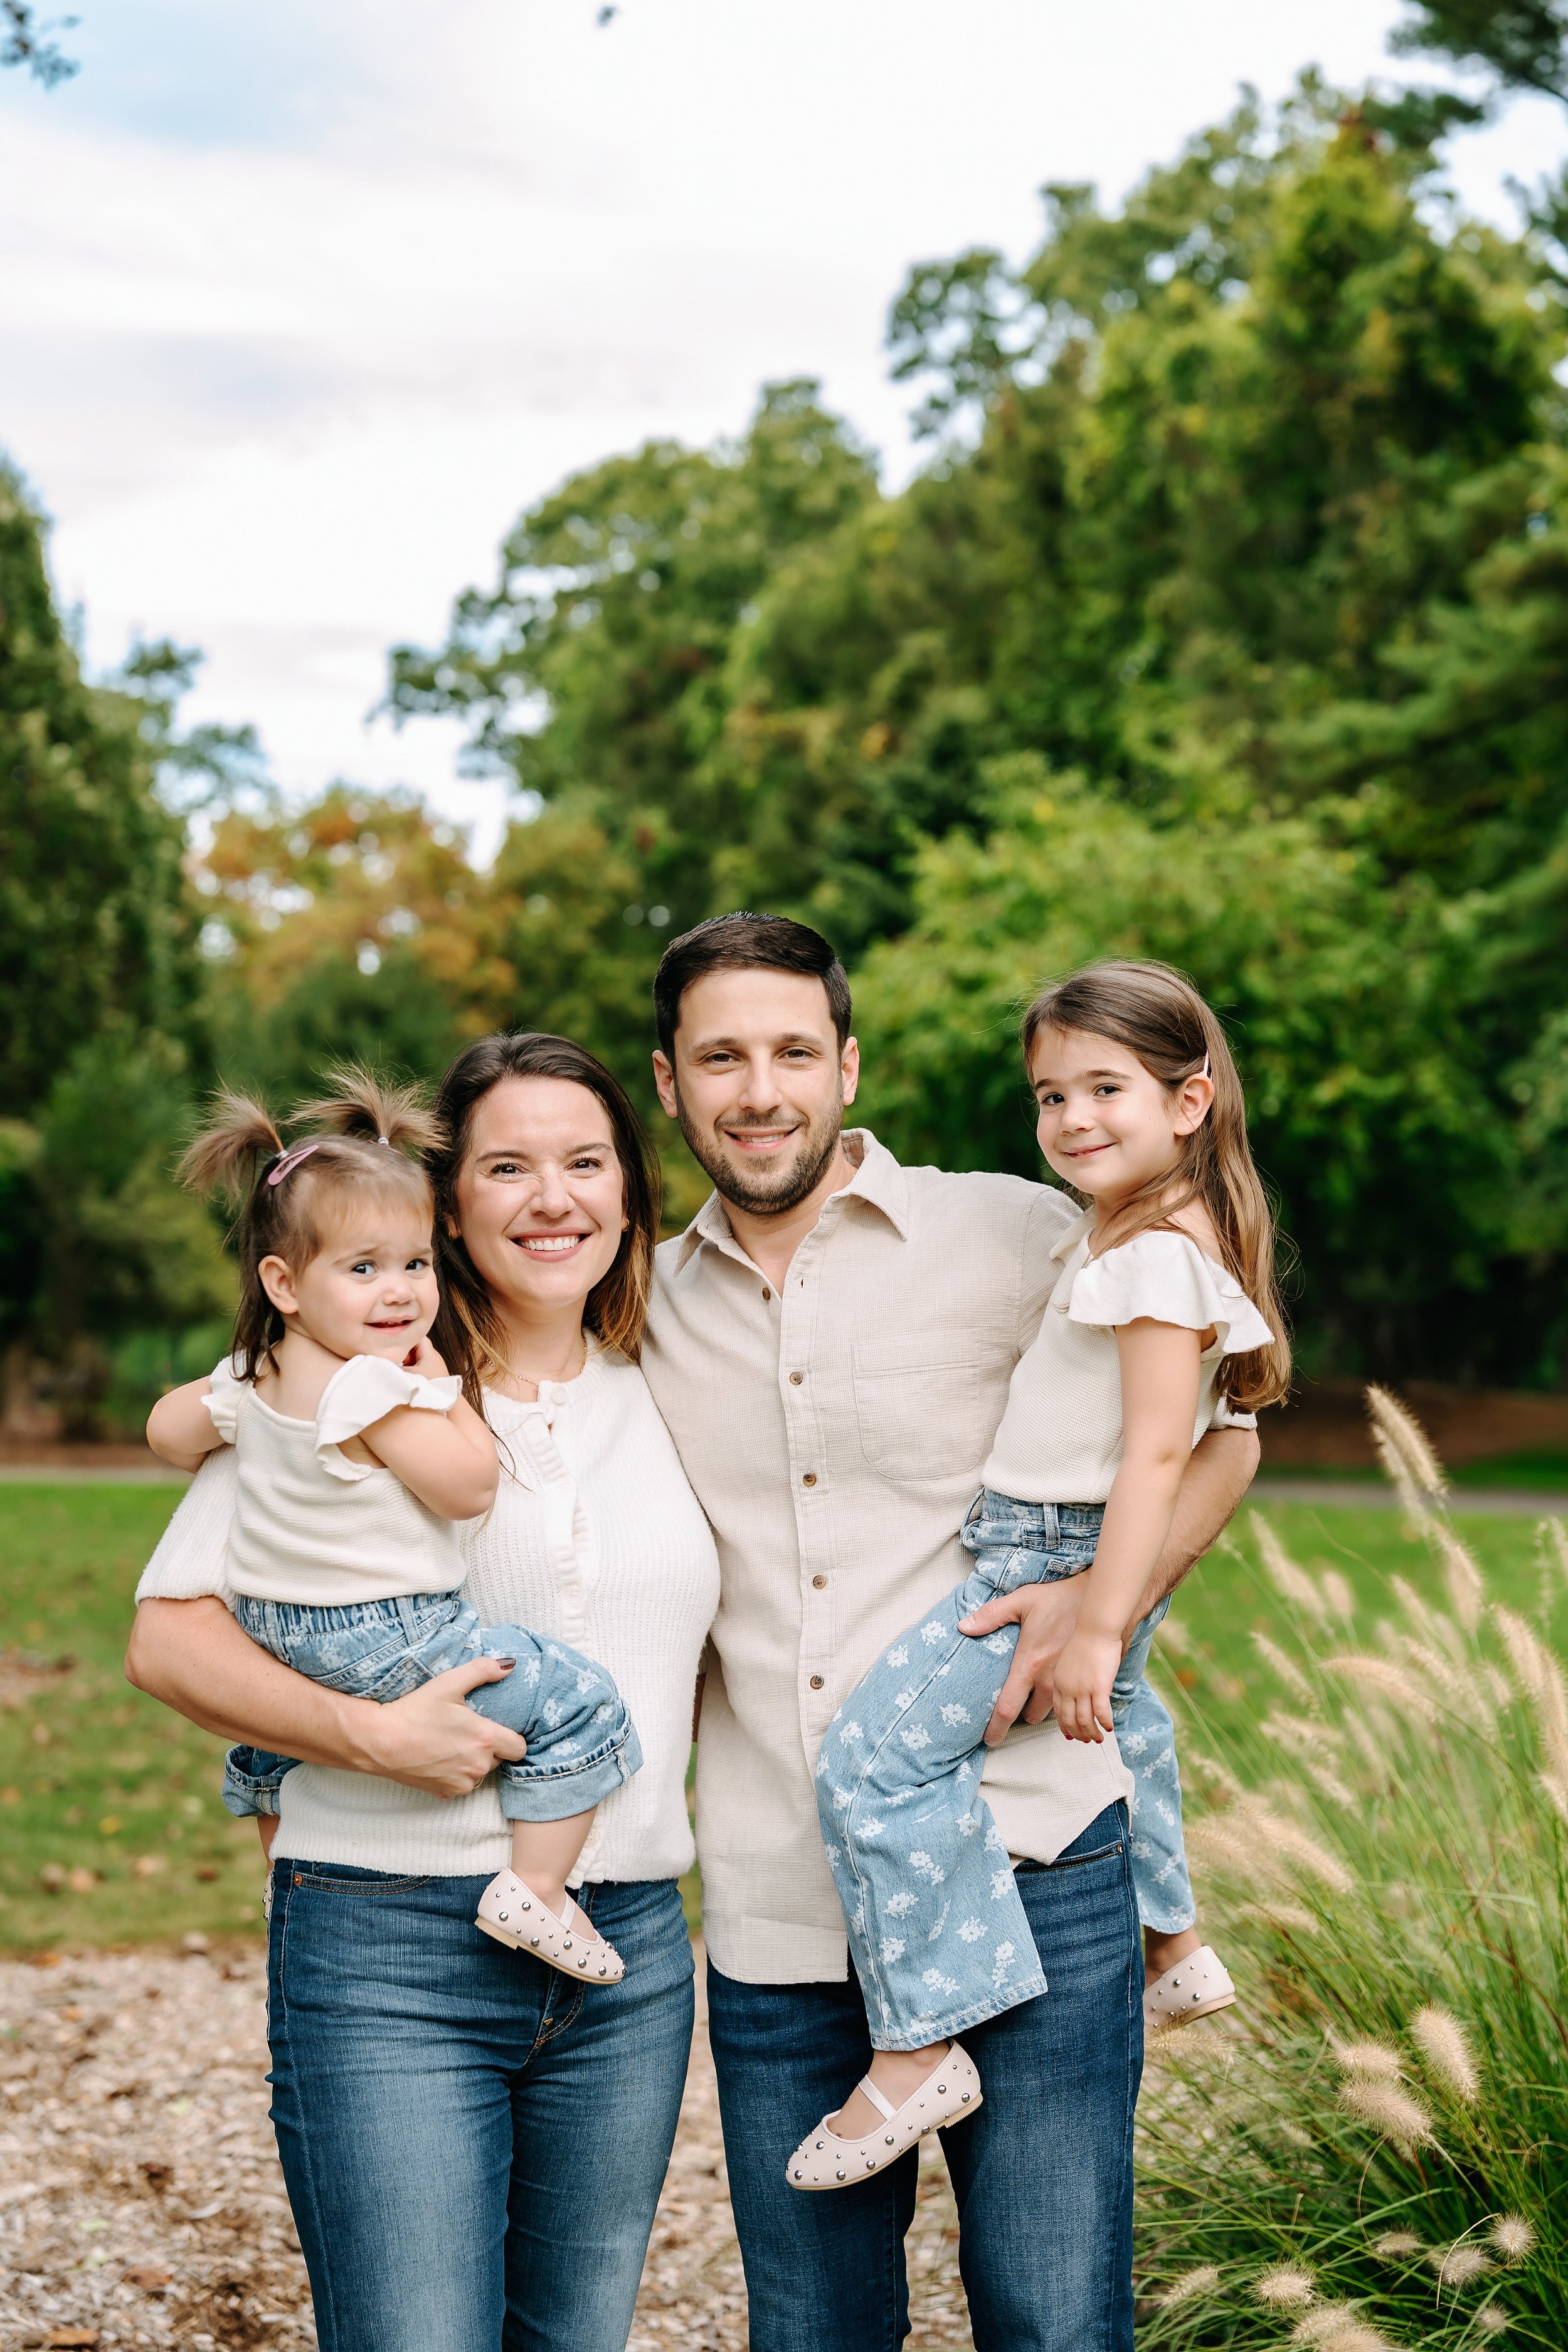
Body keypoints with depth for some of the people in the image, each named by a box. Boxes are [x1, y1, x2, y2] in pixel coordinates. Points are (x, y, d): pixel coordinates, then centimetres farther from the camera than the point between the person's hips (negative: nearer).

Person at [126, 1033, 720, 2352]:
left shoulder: (668, 1402, 12)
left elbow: (728, 1630, 27)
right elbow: (169, 1636, -7)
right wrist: (365, 1734, -18)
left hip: (630, 1962, 5)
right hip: (390, 1958, -5)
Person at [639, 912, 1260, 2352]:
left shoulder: (1016, 1238, -1)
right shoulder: (644, 1304, 9)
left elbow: (1218, 1439, 8)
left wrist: (1109, 1595, -9)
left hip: (1027, 1871, -3)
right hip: (774, 1912, 3)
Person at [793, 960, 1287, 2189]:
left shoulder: (1161, 1255, -20)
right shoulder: (1117, 1233, 11)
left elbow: (1157, 1452, -26)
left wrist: (1096, 1628, -28)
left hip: (1061, 1562, -11)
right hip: (1036, 1549, 11)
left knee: (876, 1756, -19)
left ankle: (917, 2049, -17)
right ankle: (1177, 1944, 49)